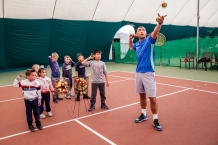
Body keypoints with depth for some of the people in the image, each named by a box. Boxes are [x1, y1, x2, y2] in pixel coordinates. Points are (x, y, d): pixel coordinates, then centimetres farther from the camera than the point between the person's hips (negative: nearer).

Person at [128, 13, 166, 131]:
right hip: (138, 73, 6)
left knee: (152, 97, -4)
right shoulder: (137, 44, 12)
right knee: (142, 95, 15)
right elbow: (130, 47, 35)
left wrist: (159, 23, -46)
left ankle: (155, 120, 9)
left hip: (148, 73, -6)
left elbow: (155, 33, -26)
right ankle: (143, 115, 30)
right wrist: (130, 38, 16)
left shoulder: (149, 40, -4)